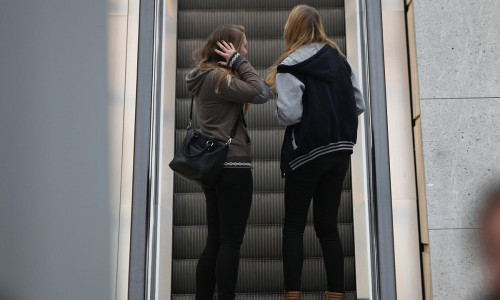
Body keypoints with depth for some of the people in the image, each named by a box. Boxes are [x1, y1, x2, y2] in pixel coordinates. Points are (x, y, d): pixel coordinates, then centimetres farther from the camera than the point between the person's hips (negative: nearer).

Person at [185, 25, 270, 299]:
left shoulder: (207, 76, 17)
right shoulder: (219, 78, -12)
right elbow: (261, 94, -18)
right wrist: (238, 61, -11)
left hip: (213, 166, 10)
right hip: (233, 167, -10)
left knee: (214, 243, 11)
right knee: (231, 243, -4)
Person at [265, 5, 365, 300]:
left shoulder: (291, 65, -10)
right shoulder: (340, 60, 8)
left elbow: (289, 115, -17)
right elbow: (359, 105, 8)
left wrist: (279, 110, 4)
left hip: (307, 153, -5)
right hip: (340, 151, 5)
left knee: (294, 226, 6)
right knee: (328, 225, 12)